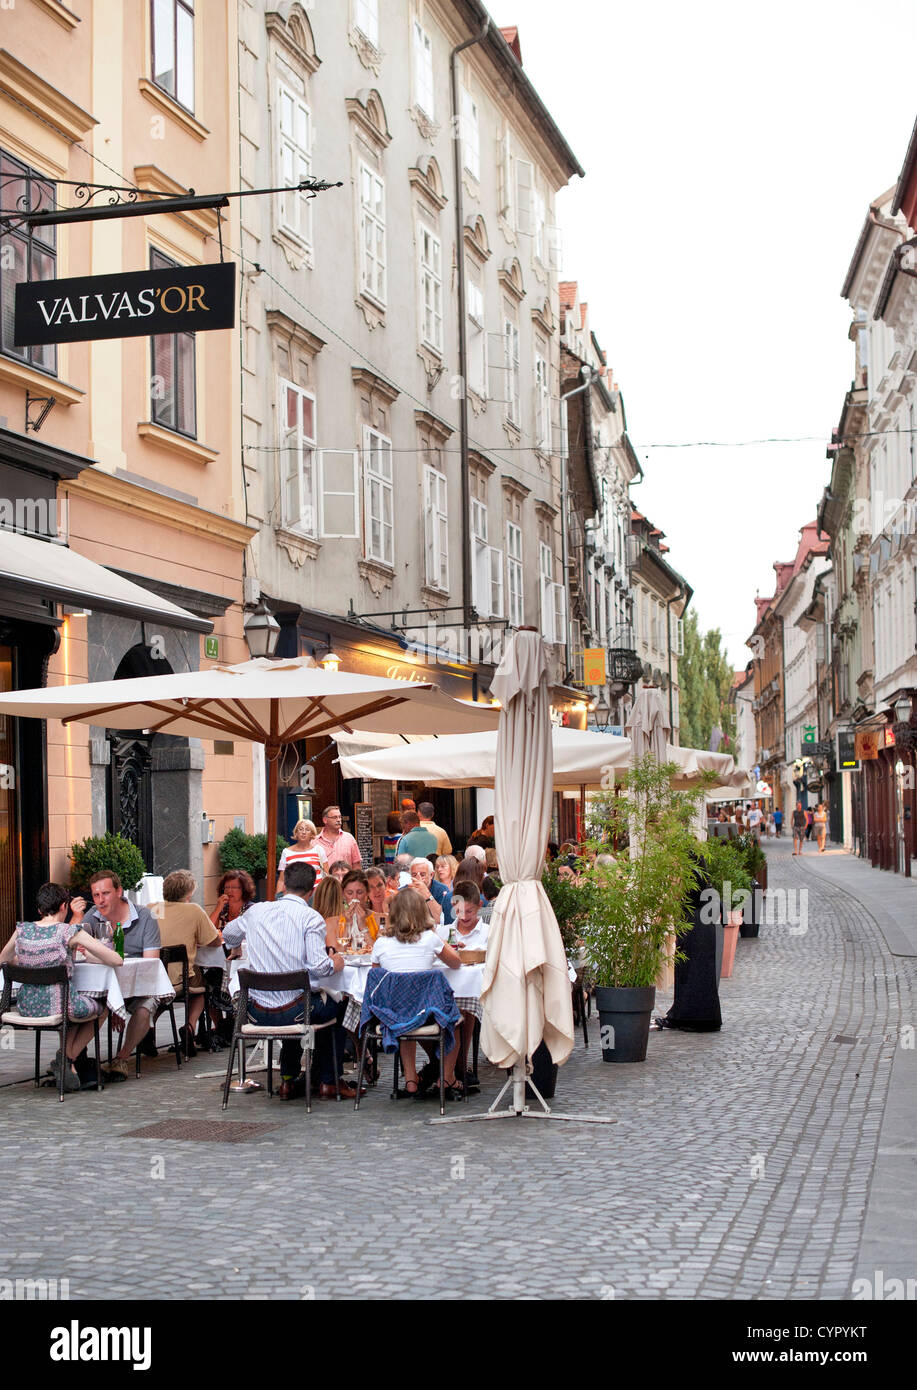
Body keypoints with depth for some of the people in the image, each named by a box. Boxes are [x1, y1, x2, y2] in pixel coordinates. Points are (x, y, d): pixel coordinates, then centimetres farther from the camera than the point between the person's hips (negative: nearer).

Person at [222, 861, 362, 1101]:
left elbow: (228, 936, 24)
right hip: (293, 1011, -5)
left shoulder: (256, 911, 4)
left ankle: (288, 1081, 35)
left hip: (257, 1012, 5)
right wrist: (336, 963, 2)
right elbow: (318, 966, -20)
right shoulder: (310, 917, -10)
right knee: (337, 1005, 25)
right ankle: (329, 1081, 27)